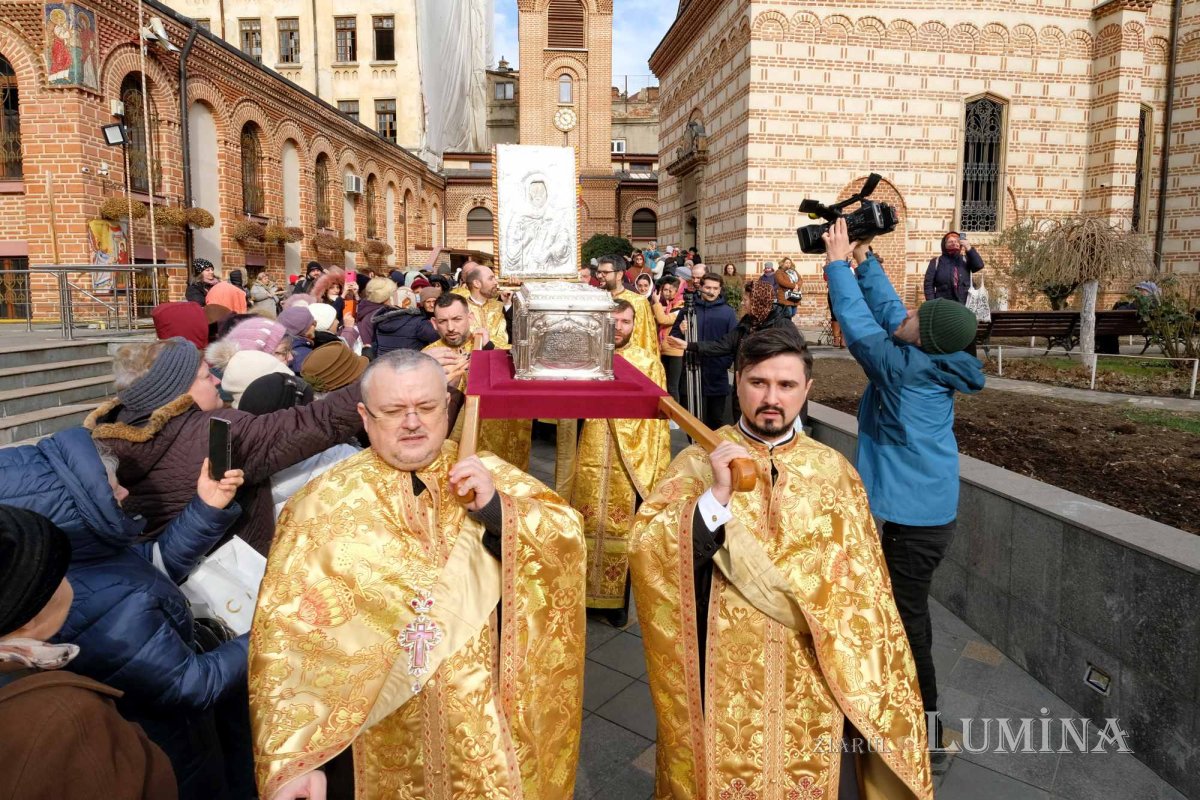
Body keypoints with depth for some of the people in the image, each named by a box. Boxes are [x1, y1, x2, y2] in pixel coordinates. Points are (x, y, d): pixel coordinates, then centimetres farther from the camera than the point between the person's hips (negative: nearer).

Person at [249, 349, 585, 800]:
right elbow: (286, 635, -14)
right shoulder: (327, 504, -12)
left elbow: (569, 539, -8)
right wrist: (289, 762, -20)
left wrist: (496, 507, -23)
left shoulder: (486, 474, -7)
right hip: (389, 733, -1)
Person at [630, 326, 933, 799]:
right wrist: (716, 496, -26)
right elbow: (646, 552, -16)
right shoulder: (698, 462, -5)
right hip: (725, 682, -1)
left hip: (815, 680, 2)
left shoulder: (834, 470, 1)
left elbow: (862, 586, 5)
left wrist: (871, 683, 4)